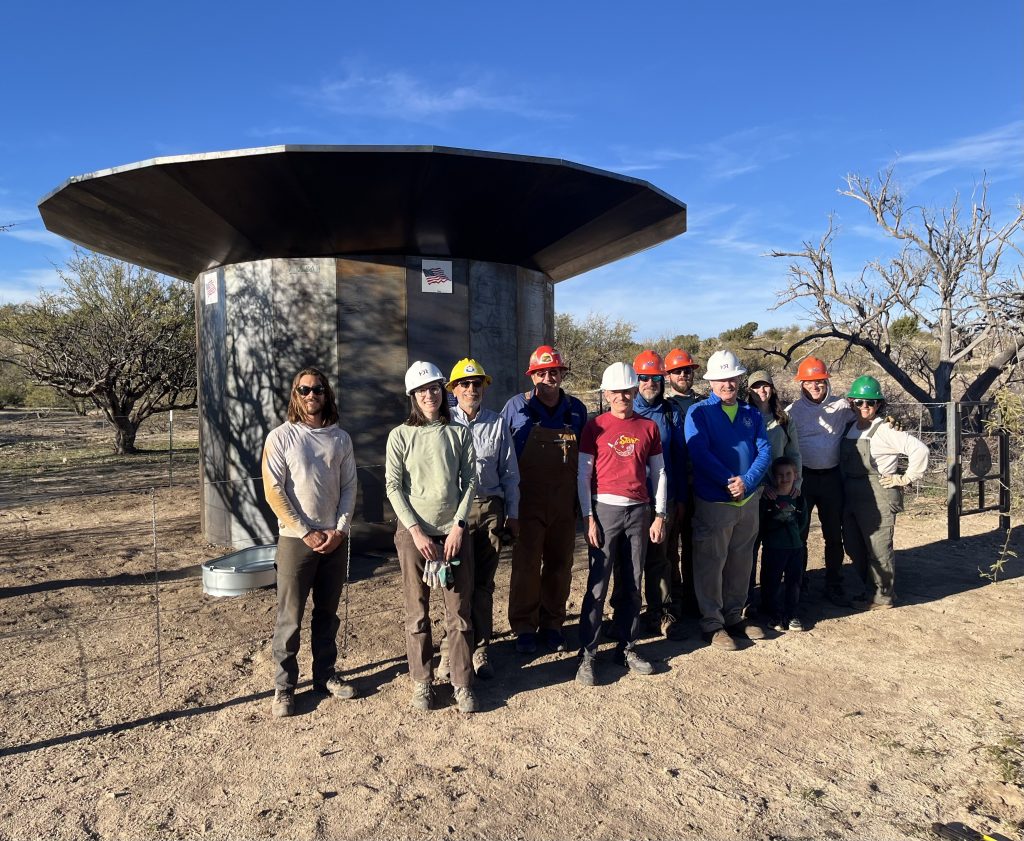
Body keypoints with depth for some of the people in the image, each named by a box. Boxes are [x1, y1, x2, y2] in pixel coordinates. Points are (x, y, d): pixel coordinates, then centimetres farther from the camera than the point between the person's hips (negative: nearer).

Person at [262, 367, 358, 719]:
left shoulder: (341, 438, 6)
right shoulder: (281, 436, -4)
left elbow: (349, 488, 6)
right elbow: (273, 492, -8)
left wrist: (339, 530, -6)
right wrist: (306, 533, -11)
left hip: (335, 539, 4)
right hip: (296, 539, -3)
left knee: (327, 612, 14)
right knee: (290, 617, 3)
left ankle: (325, 675, 28)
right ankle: (284, 687, 16)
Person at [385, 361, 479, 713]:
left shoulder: (459, 433, 4)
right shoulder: (400, 435, 0)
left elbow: (470, 481, 3)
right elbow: (393, 486, -3)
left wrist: (458, 526, -7)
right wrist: (415, 531, -10)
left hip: (453, 532, 1)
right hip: (414, 533, -1)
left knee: (459, 612, 4)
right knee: (417, 613, 7)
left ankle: (463, 685, 18)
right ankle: (421, 683, 23)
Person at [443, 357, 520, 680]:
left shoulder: (497, 423, 7)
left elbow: (509, 472, 10)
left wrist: (513, 514, 10)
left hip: (489, 509, 2)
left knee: (483, 583, 9)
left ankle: (479, 649, 22)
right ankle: (450, 650, 17)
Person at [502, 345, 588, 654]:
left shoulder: (577, 410, 5)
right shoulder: (517, 407, -3)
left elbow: (585, 456, 12)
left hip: (565, 503, 3)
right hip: (528, 501, -3)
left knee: (560, 565, 11)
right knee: (526, 565, 2)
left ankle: (552, 624, 27)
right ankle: (524, 628, 17)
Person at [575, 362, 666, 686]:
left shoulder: (648, 427, 8)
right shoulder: (595, 427, 0)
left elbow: (659, 472, 11)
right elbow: (583, 474, -1)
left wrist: (659, 516, 6)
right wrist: (589, 518, -7)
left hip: (639, 511, 3)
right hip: (605, 509, -3)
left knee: (632, 584, 10)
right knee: (598, 585, -2)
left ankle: (626, 647, 23)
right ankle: (586, 655, 7)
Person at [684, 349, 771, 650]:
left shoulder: (752, 414, 9)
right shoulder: (699, 413, -5)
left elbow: (764, 451, 0)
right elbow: (700, 454, -16)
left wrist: (747, 481, -16)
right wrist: (729, 481, -21)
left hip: (749, 500, 5)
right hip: (713, 501, -5)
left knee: (741, 563, 16)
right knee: (711, 564, 3)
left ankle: (734, 617, 31)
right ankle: (712, 624, 16)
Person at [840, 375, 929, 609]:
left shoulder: (884, 430, -11)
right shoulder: (849, 428, 9)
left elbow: (919, 449, -18)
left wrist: (907, 478, -13)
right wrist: (845, 489, 9)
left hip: (879, 498, -7)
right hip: (851, 498, 7)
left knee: (878, 549, 2)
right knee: (854, 547, 14)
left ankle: (883, 596, 18)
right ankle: (869, 590, 31)